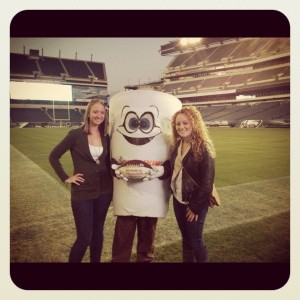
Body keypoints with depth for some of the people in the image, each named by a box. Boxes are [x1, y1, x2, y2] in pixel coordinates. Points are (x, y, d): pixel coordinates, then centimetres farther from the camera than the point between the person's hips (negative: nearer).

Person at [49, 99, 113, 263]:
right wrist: (66, 177, -8)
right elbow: (53, 156, -4)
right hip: (82, 192, -4)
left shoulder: (106, 137, 3)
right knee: (84, 237, -1)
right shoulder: (75, 134, -9)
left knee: (98, 233, 16)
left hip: (104, 191, 4)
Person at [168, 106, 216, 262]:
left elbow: (207, 181, -17)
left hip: (195, 202, -6)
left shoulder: (204, 147, -17)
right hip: (178, 199, 6)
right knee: (186, 238, 18)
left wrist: (195, 206, -15)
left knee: (195, 240, 6)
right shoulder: (178, 145, 4)